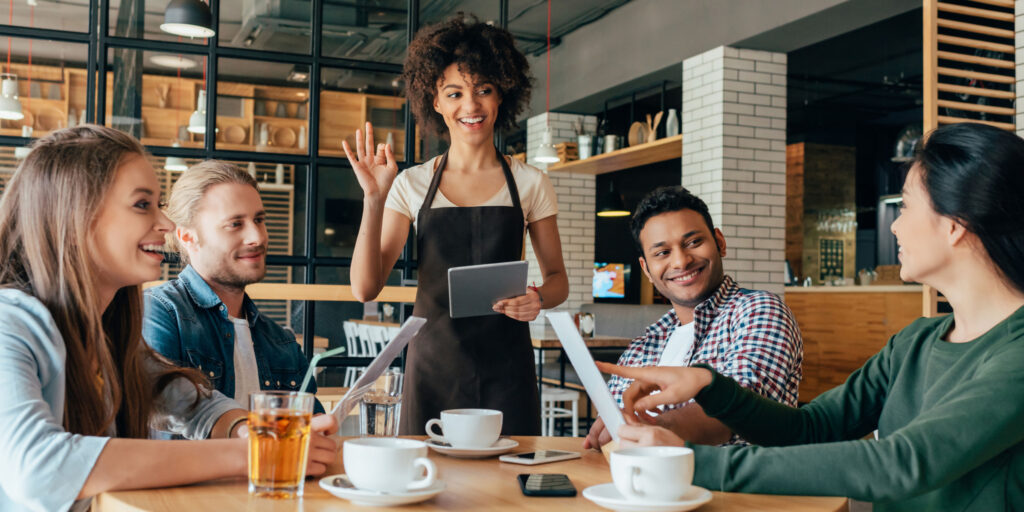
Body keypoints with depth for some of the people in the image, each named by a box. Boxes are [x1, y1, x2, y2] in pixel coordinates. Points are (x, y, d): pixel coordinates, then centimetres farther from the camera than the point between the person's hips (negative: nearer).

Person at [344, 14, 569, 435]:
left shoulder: (530, 183, 5)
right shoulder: (412, 185, 4)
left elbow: (557, 278, 11)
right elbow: (365, 288, -2)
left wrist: (539, 298, -12)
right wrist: (374, 199, -12)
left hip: (505, 370, 0)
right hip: (433, 367, 0)